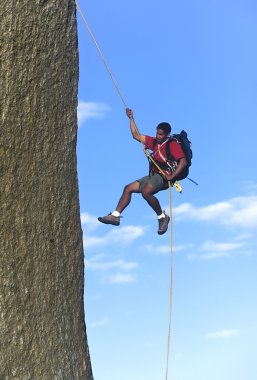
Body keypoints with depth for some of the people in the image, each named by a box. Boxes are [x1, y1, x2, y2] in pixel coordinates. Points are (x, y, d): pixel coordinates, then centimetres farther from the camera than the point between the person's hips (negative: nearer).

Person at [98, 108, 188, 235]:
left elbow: (183, 161, -19)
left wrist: (172, 176, -26)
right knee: (128, 188, 5)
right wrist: (131, 118, 17)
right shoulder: (155, 142, 15)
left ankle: (162, 217, -15)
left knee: (146, 192, -33)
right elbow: (137, 136, 21)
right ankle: (115, 216, 6)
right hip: (153, 175, 9)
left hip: (163, 177, -9)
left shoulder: (173, 144, -8)